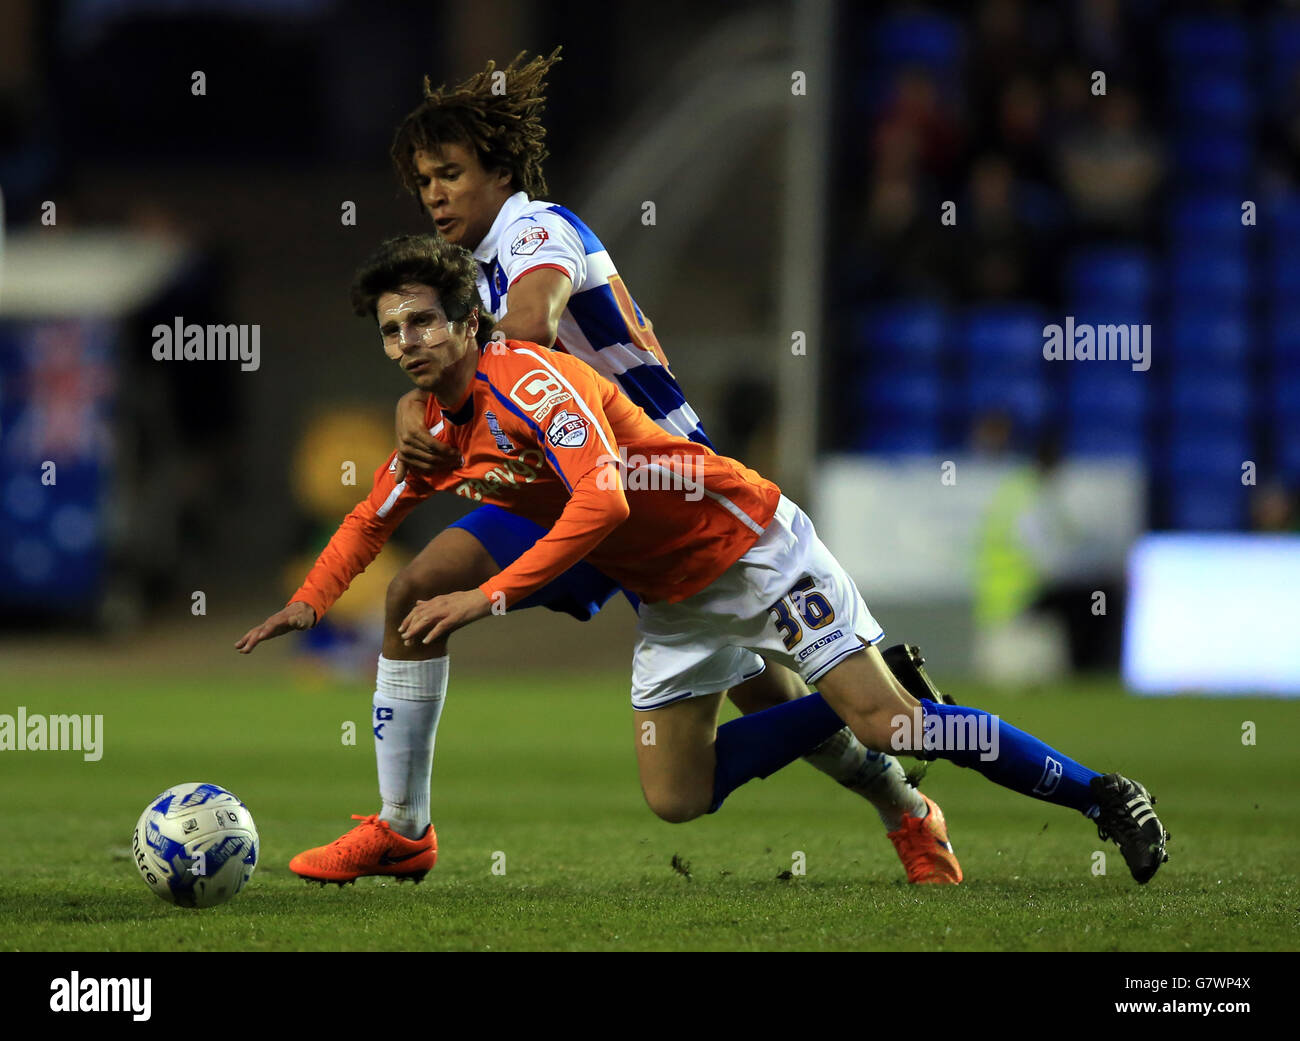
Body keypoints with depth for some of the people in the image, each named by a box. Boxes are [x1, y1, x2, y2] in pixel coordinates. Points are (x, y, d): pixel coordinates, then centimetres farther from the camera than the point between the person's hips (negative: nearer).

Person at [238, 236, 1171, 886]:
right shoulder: (435, 427, 1)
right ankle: (847, 699, 20)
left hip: (754, 546, -8)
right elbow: (373, 518, 21)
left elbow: (602, 499, -38)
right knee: (677, 798, 4)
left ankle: (1099, 794, -3)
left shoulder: (531, 380, -25)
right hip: (672, 597, 8)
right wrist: (311, 601, 7)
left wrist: (488, 597, -40)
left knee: (887, 723, -16)